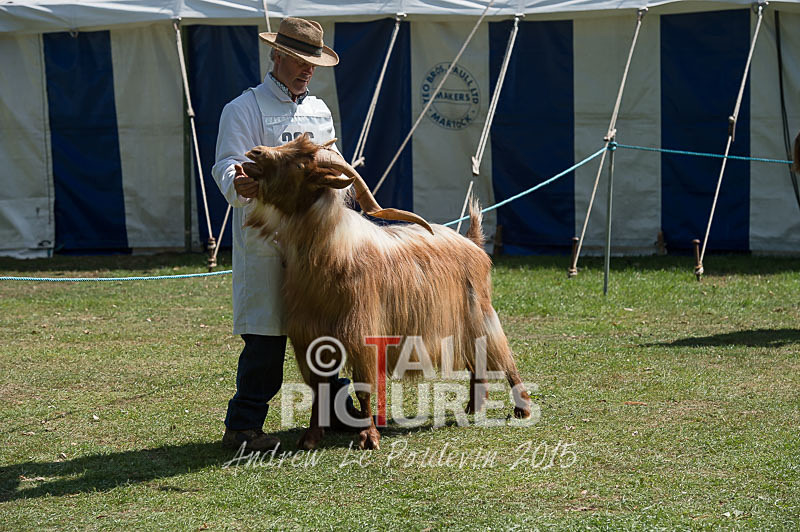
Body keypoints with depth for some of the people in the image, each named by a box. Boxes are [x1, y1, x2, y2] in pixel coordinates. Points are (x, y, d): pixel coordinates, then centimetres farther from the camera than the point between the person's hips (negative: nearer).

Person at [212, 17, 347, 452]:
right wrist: (239, 185, -35)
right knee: (266, 337, -9)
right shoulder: (244, 108, -2)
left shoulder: (319, 111, 20)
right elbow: (226, 170, -14)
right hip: (265, 240, -6)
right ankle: (242, 427, -3)